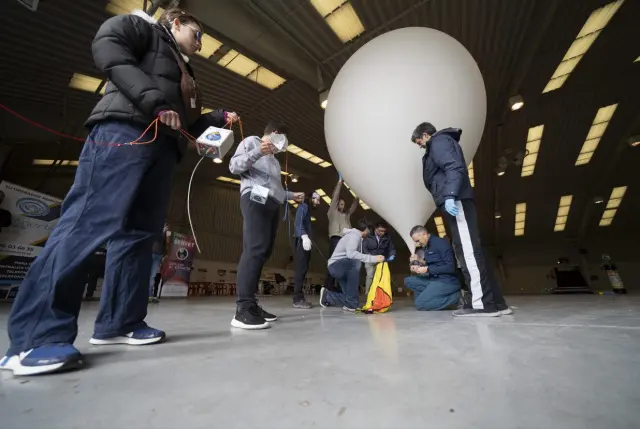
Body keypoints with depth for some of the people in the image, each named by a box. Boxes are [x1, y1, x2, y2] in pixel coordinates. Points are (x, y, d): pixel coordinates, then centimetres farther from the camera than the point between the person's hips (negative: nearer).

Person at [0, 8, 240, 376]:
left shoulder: (184, 73, 37)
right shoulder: (144, 28, 18)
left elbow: (188, 121, 30)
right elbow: (107, 46, -4)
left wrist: (220, 118, 22)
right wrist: (156, 102, -14)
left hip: (162, 148, 8)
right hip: (126, 131, -8)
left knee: (140, 233, -1)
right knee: (89, 221, -18)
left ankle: (120, 322, 3)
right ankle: (39, 336, -15)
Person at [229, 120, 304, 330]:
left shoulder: (274, 159, 34)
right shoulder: (251, 141, 15)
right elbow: (234, 166, 0)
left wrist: (291, 195, 34)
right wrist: (257, 152, -12)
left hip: (272, 204, 8)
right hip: (255, 199, -8)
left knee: (264, 252, -2)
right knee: (255, 249, -21)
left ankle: (251, 305, 0)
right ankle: (243, 309, -22)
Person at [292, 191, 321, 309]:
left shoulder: (308, 209, 28)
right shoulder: (303, 206, 2)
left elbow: (305, 225, 16)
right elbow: (298, 222, -14)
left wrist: (306, 238, 4)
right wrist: (304, 236, -29)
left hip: (304, 241, 9)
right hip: (301, 241, -9)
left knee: (302, 269, 6)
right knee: (300, 269, -12)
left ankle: (299, 298, 8)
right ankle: (297, 299, -11)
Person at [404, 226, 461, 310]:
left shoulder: (441, 243, -13)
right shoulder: (426, 247, 12)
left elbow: (450, 267, -19)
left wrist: (427, 269, -17)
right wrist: (419, 267, -1)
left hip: (448, 281, -9)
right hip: (435, 279, 9)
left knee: (420, 304, -16)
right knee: (408, 281, 4)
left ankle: (455, 297, -5)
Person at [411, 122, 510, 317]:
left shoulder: (439, 141, 2)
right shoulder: (440, 144, 31)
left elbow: (454, 168, -16)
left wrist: (449, 196, -27)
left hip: (456, 202, -10)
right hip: (457, 202, 10)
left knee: (468, 252, -11)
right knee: (471, 252, 6)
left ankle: (483, 303, -8)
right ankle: (495, 302, 10)